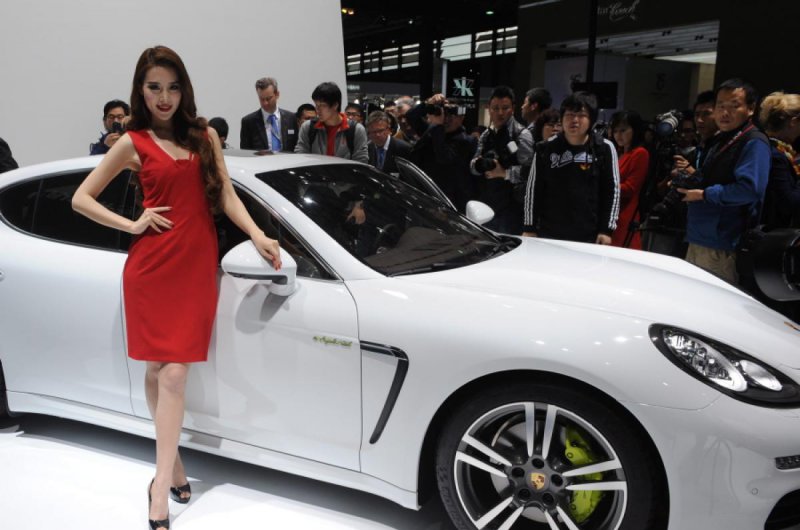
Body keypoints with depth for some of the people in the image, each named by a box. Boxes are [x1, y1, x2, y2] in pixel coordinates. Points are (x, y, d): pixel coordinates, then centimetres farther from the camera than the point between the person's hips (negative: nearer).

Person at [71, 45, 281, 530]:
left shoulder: (205, 135, 13)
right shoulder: (134, 143, 6)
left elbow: (225, 195, 6)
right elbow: (81, 198, 10)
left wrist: (258, 235, -9)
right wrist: (131, 224, -3)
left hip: (197, 266, 1)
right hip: (151, 268, -1)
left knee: (174, 373, -2)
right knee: (158, 370, 7)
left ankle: (161, 487, 1)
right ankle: (173, 462, 25)